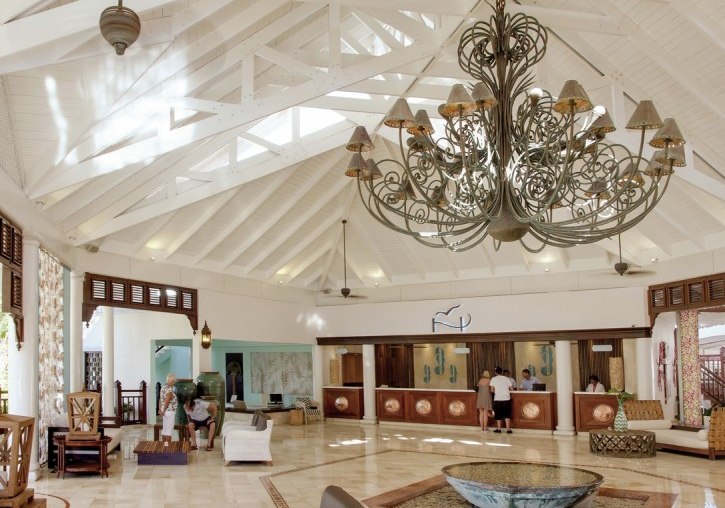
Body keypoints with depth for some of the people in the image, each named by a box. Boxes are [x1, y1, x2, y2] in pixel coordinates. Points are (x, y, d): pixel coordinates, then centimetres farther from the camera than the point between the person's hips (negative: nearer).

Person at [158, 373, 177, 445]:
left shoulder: (163, 388, 7)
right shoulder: (170, 389, -20)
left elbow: (160, 400, 9)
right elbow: (166, 402, -21)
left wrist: (160, 410, 10)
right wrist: (164, 411, -10)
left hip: (165, 412, 9)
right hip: (170, 411, -9)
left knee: (164, 429, 14)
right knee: (169, 430, -3)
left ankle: (164, 444, 20)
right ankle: (168, 445, 0)